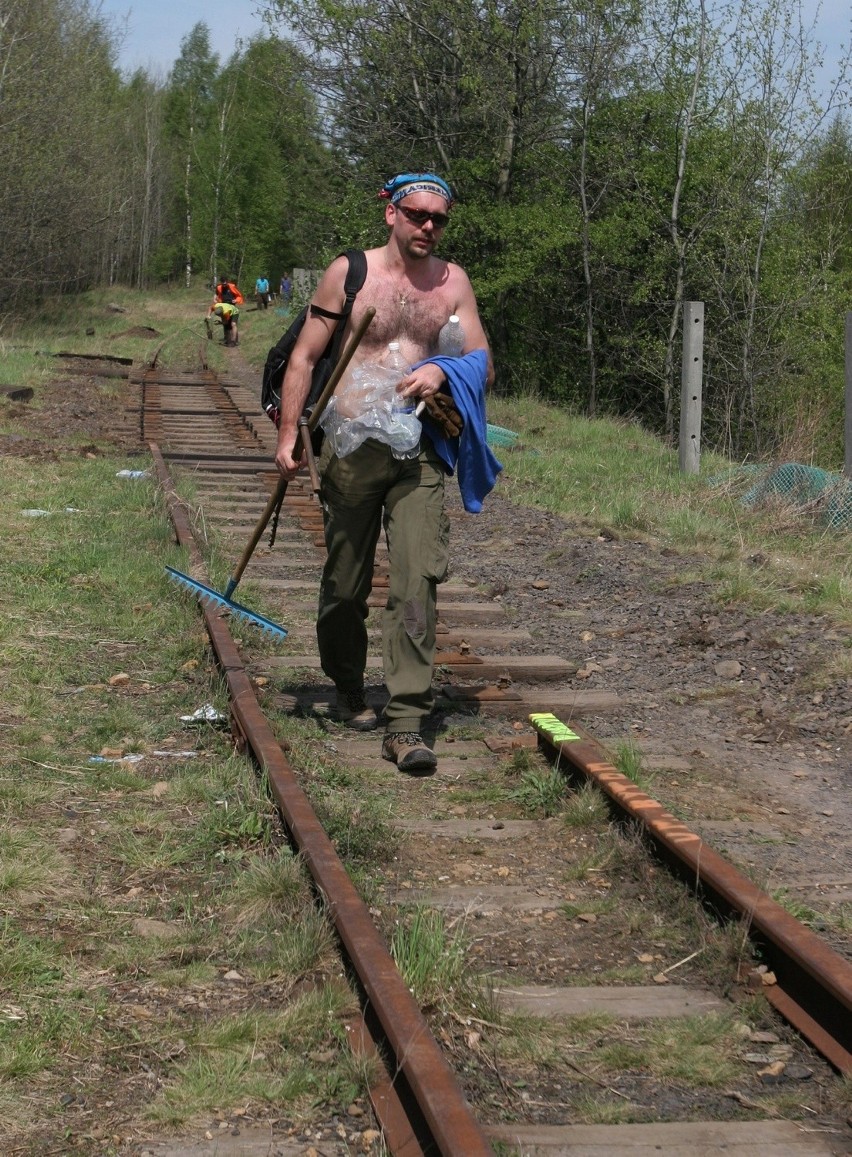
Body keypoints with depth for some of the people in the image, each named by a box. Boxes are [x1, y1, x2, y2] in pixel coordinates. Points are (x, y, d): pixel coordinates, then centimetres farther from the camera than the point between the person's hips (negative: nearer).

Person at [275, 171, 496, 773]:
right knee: (346, 583, 8)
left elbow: (485, 365, 9)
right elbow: (304, 357, 3)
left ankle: (406, 724, -12)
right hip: (351, 446, -1)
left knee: (418, 581, -12)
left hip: (418, 452, 1)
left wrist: (442, 370, -13)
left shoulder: (453, 282, 9)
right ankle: (349, 691, 33)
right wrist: (288, 434, -5)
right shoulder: (349, 273, 2)